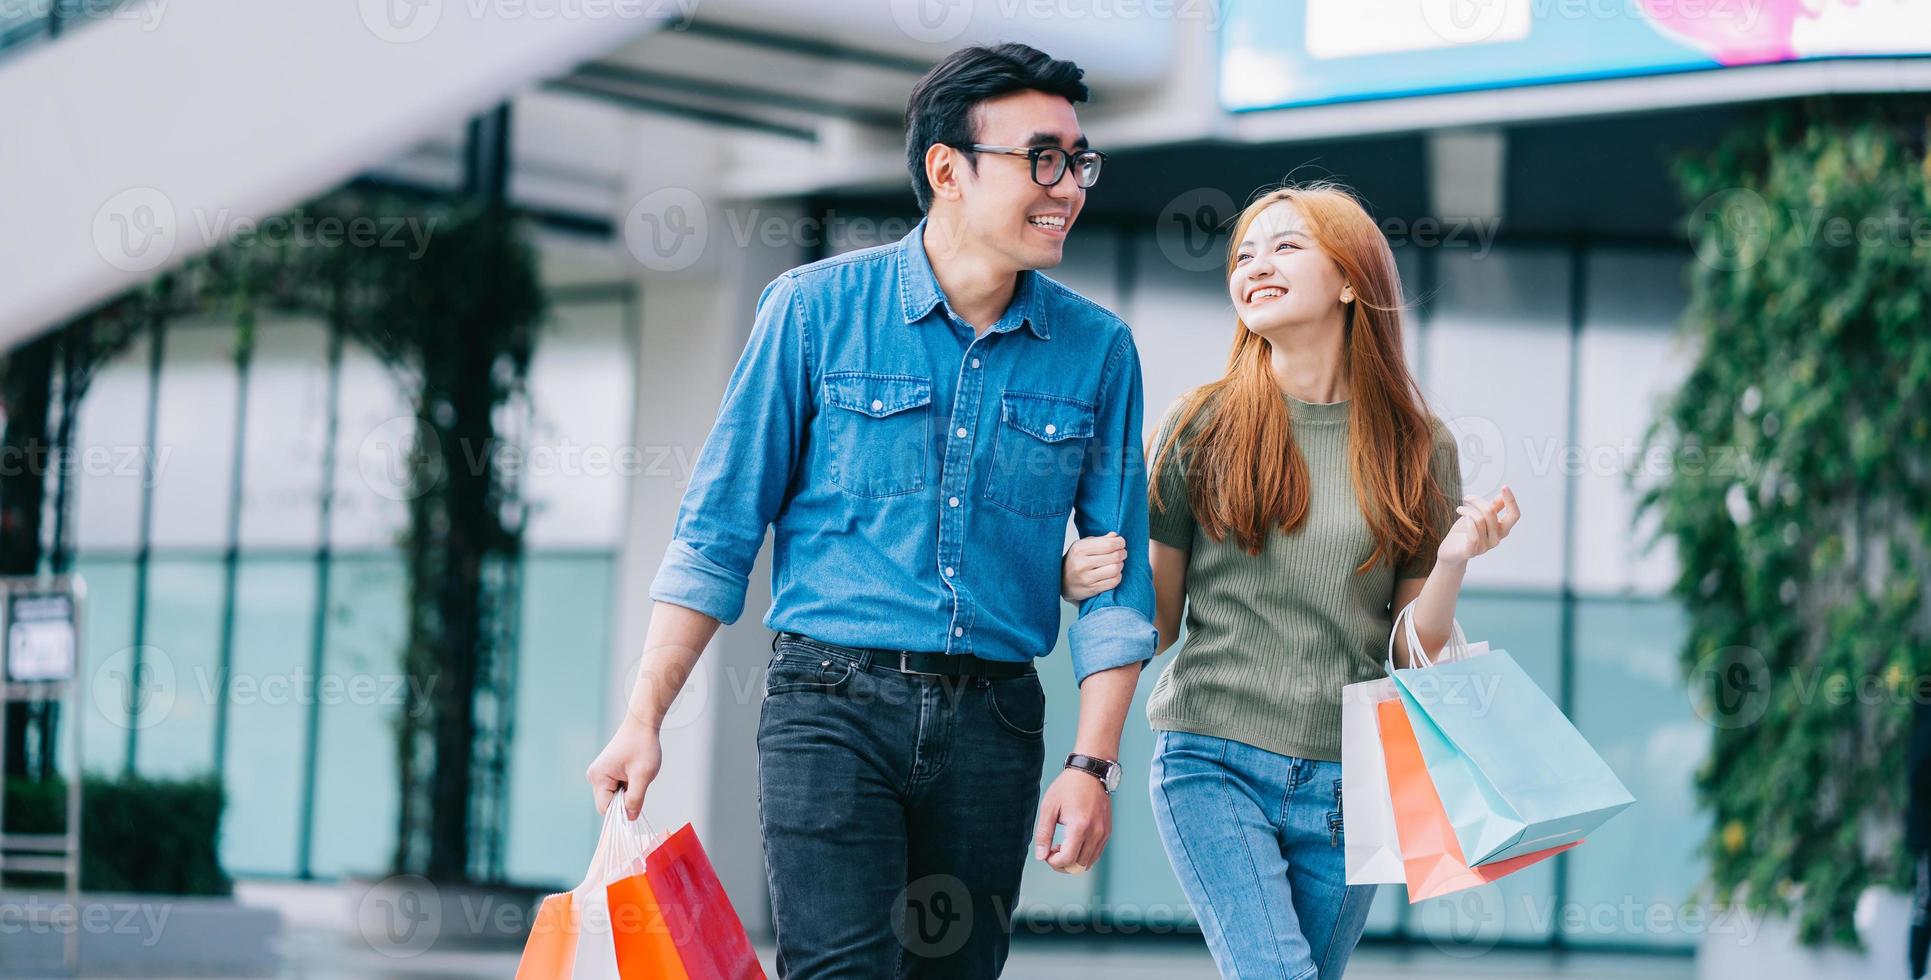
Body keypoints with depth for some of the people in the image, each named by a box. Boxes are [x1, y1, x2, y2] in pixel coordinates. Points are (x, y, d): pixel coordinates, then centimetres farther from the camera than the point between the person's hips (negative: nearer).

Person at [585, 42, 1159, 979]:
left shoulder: (1096, 350, 5)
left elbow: (1117, 580, 8)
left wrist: (1093, 763, -1)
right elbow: (718, 530, 1)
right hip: (834, 700, -3)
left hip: (993, 723, 3)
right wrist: (644, 718, -4)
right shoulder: (817, 308, -1)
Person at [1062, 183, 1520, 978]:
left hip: (1345, 785, 2)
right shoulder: (1204, 427, 2)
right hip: (1215, 762, -2)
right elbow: (1157, 622, 6)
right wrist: (1085, 582, -14)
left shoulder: (1415, 449, 5)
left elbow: (1415, 653, 7)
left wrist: (1452, 562, -11)